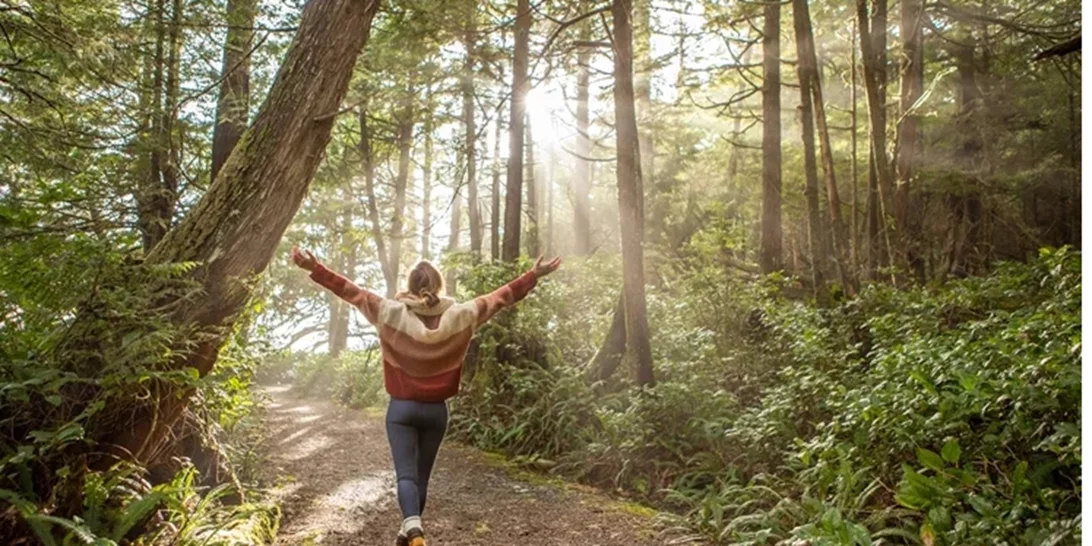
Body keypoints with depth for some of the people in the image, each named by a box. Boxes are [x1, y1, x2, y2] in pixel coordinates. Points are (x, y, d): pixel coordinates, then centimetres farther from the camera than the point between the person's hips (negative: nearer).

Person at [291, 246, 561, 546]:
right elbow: (500, 297, -3)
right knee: (422, 476, 16)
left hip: (401, 408, -2)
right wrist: (534, 275, 5)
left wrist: (315, 268, 0)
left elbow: (353, 292, -7)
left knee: (406, 474, -3)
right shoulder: (460, 317, -8)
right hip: (436, 410, 2)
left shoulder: (392, 313, -11)